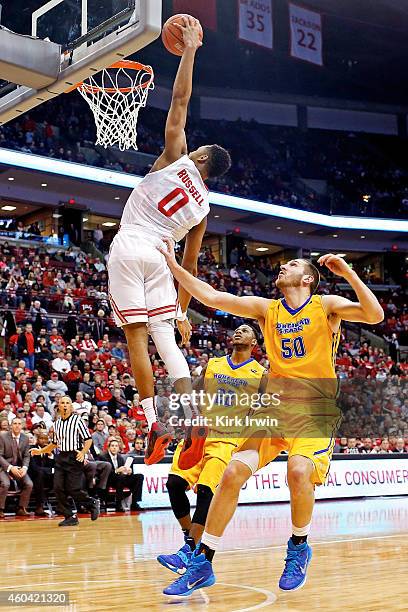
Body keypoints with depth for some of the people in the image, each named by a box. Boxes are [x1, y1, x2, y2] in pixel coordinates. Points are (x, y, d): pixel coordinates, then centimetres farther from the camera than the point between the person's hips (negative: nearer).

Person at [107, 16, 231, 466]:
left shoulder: (177, 159, 8)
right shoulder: (203, 206, 18)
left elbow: (179, 101, 4)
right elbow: (191, 265, 20)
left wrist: (189, 50, 14)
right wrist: (183, 311, 26)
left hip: (129, 247, -4)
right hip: (159, 255, 4)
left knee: (136, 336, -3)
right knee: (166, 337, 6)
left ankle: (154, 424, -7)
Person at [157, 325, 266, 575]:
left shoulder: (260, 374, 4)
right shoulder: (212, 364, 14)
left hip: (229, 439, -4)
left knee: (205, 490, -21)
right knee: (175, 482, -13)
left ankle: (189, 553, -16)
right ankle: (190, 539, 5)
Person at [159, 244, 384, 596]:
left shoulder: (326, 306, 0)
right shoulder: (266, 309, 10)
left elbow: (375, 316, -14)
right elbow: (211, 297, 5)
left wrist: (349, 273, -23)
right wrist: (173, 264, 1)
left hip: (315, 409, -4)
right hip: (275, 405, 4)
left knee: (298, 471, -29)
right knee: (233, 473, -10)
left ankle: (299, 548, 1)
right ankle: (202, 565, 1)